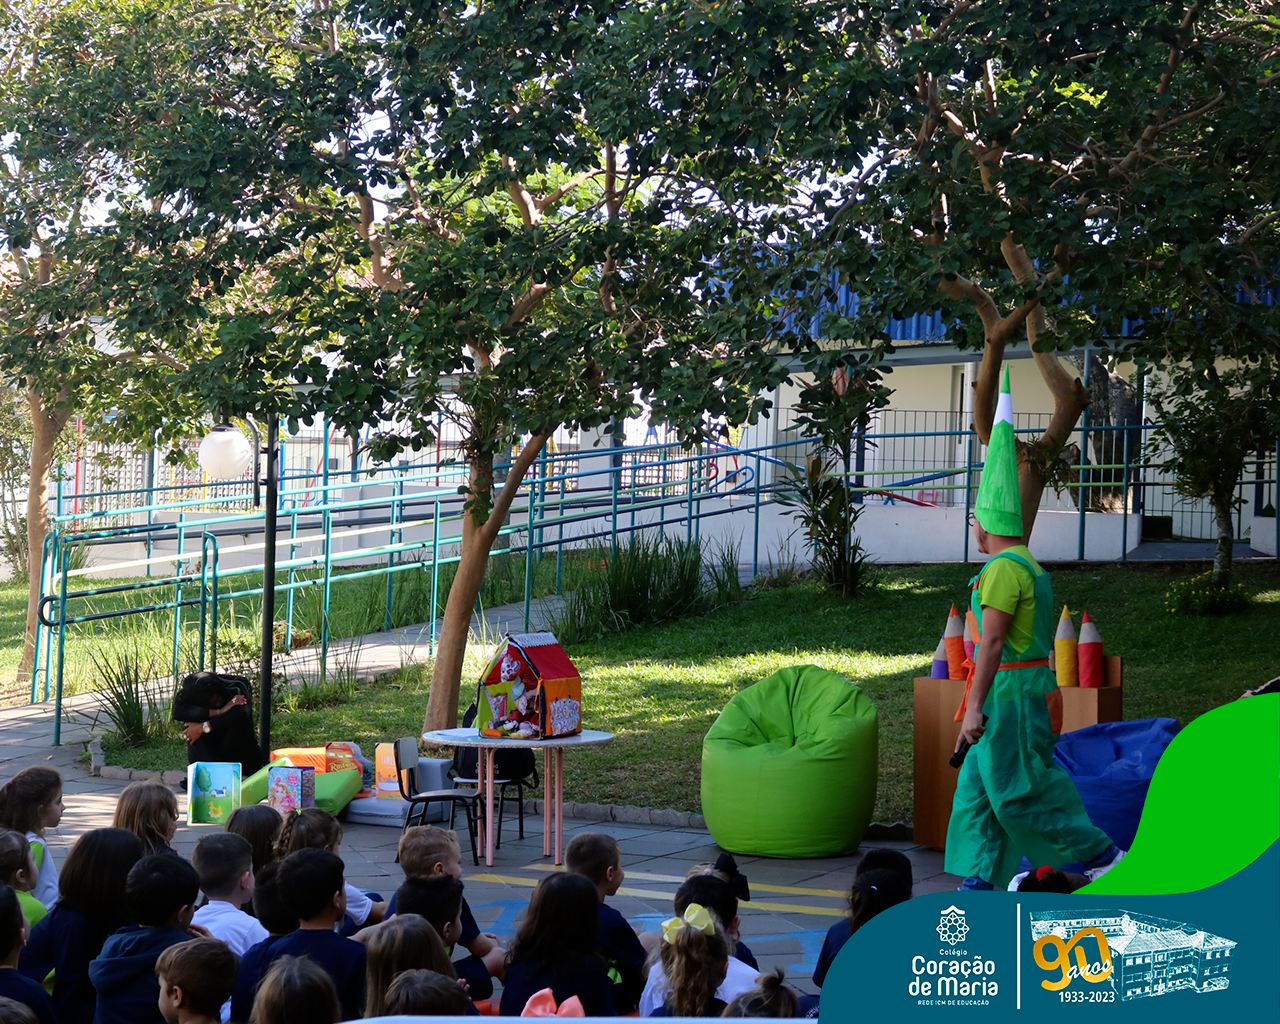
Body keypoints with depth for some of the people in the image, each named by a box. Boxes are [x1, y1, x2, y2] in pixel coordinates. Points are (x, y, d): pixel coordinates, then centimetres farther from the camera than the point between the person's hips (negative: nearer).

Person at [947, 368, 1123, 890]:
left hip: (1011, 692, -10)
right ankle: (979, 879, 7)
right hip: (1029, 686, 10)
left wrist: (974, 707, -24)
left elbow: (992, 641, -23)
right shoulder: (1032, 568, 17)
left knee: (1019, 791, -6)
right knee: (977, 788, 8)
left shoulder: (1004, 569, -16)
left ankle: (1099, 854, 2)